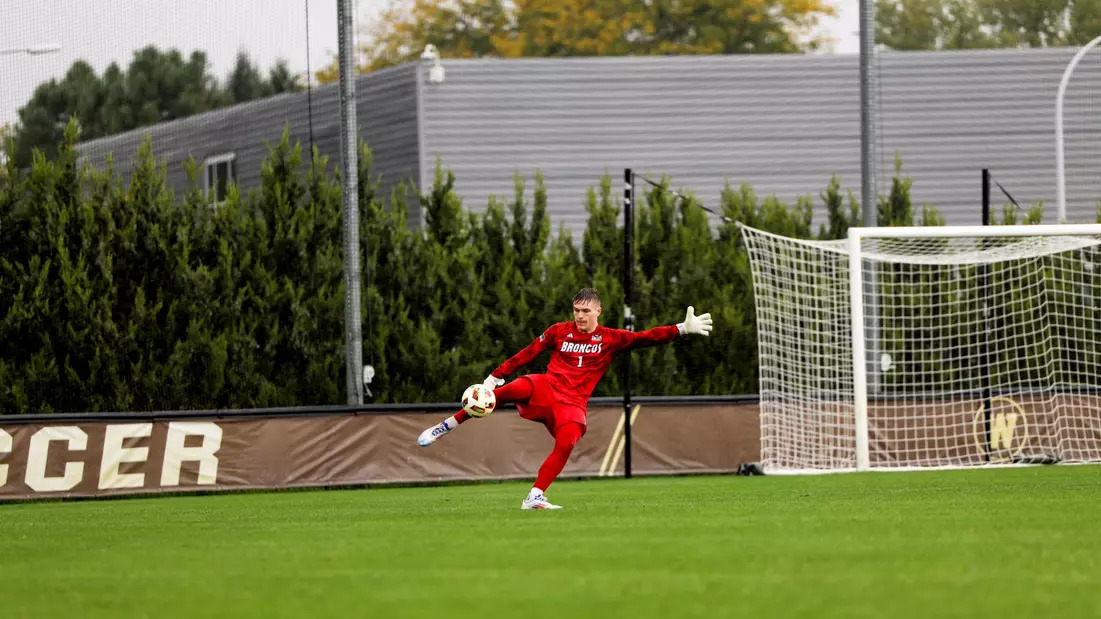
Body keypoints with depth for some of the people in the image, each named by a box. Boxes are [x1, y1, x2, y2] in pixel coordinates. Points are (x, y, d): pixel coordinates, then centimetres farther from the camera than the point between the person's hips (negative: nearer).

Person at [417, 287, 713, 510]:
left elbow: (644, 338, -6)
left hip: (572, 404, 1)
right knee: (510, 390, -31)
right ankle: (449, 425, -21)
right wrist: (495, 376, 5)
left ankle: (534, 497, -20)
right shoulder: (559, 331, 7)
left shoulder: (610, 339, 5)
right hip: (545, 389, -1)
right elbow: (526, 354, 11)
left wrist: (682, 329, -18)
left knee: (566, 444, -28)